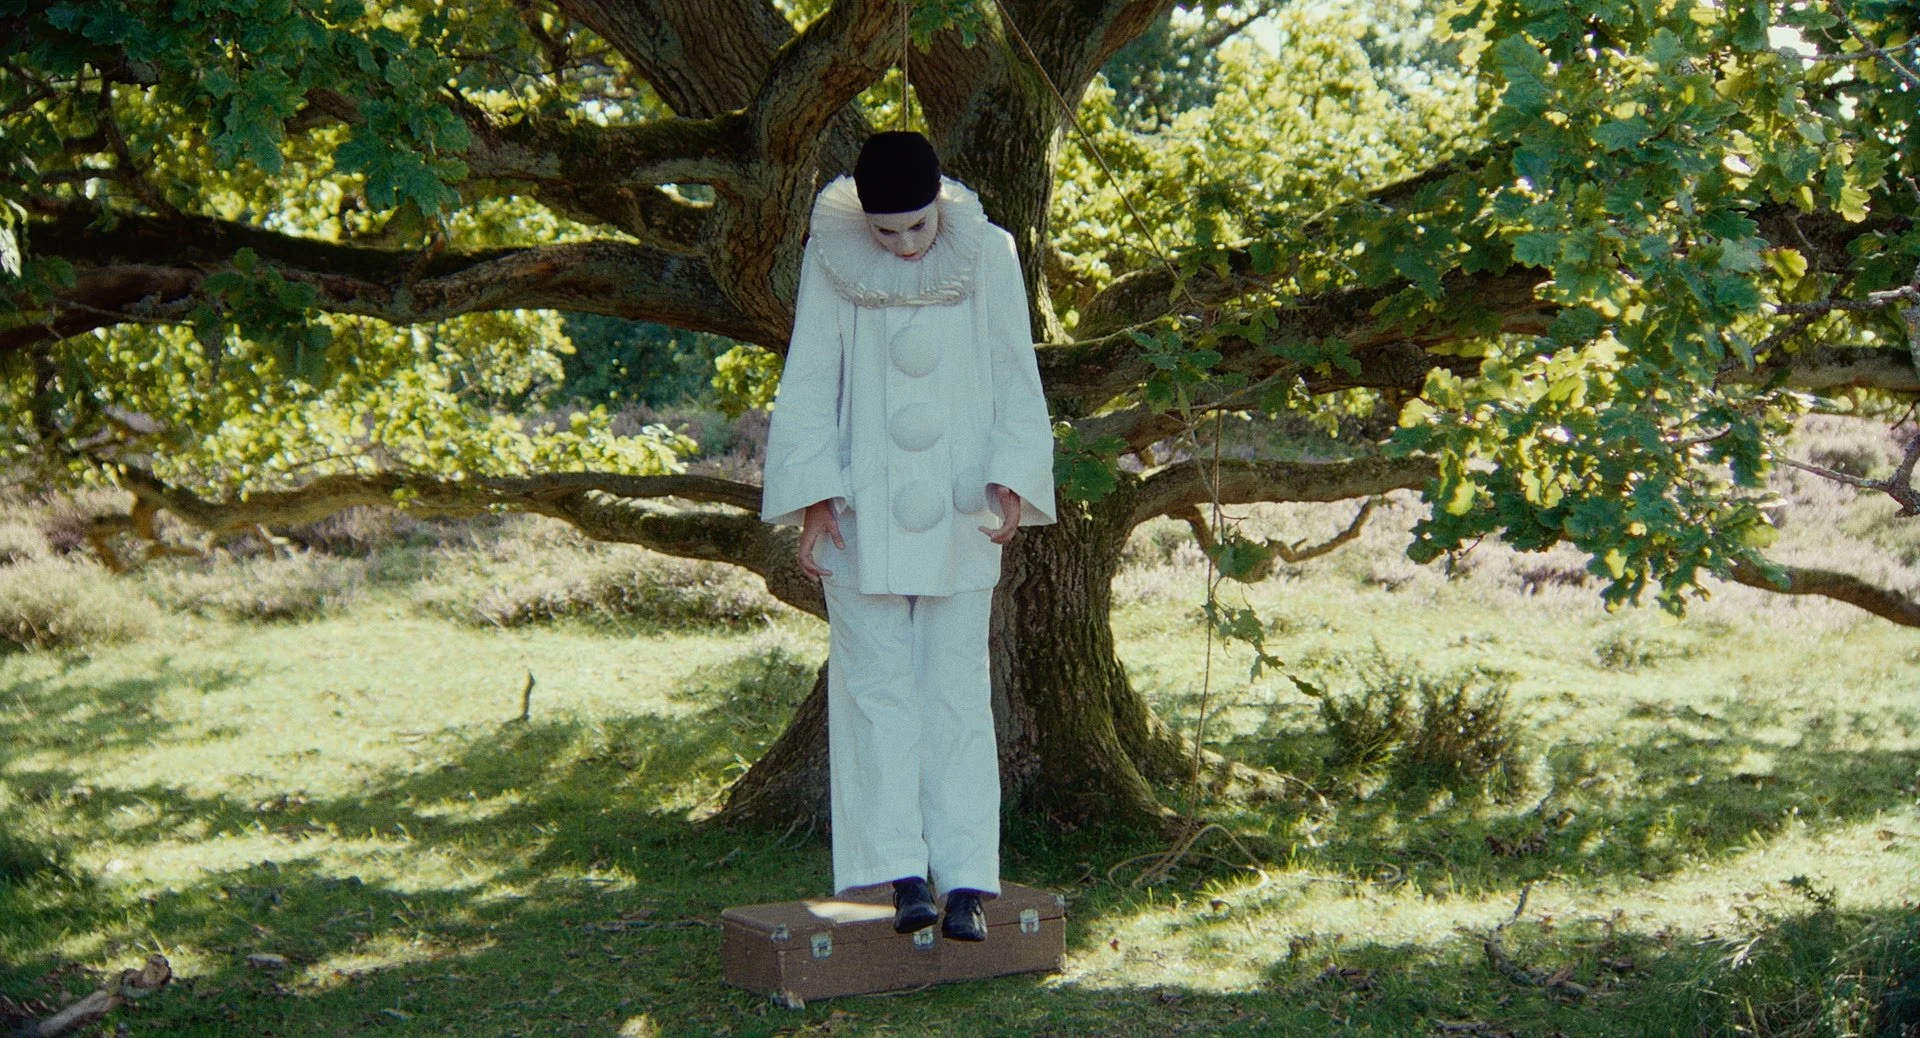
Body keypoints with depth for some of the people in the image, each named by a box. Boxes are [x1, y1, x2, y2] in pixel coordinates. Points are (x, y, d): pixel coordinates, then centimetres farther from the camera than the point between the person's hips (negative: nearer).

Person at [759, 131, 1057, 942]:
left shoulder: (987, 254, -2)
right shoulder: (831, 259, -3)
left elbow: (1014, 379, 0)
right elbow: (808, 386, -2)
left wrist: (1011, 479, -13)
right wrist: (814, 496, -10)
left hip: (957, 511, 0)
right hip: (863, 510, 0)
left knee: (956, 692, 1)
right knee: (876, 687, -1)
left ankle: (966, 881, 2)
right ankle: (903, 872, 2)